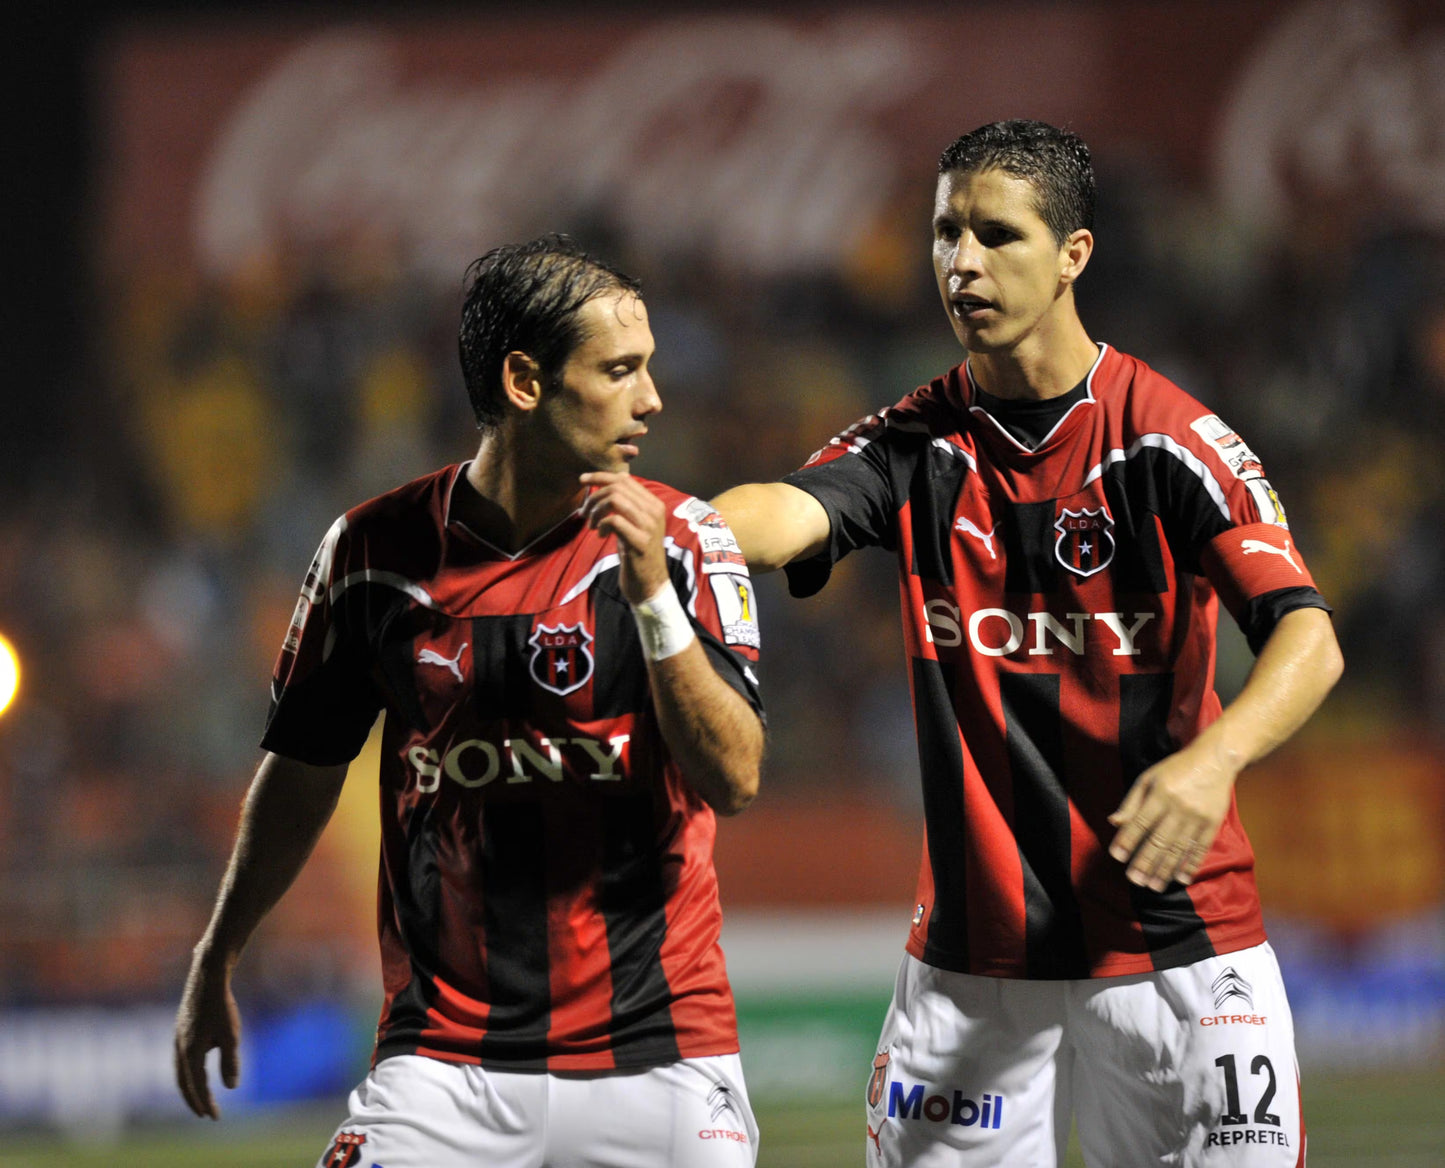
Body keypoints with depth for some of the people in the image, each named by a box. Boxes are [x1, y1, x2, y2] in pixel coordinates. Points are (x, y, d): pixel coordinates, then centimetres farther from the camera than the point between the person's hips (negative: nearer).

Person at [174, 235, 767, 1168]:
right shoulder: (374, 551, 0)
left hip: (657, 1055, 0)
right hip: (446, 1050, 0)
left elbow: (734, 780, -11)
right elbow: (305, 767, 14)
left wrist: (651, 599, -22)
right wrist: (218, 959, 21)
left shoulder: (682, 540, -3)